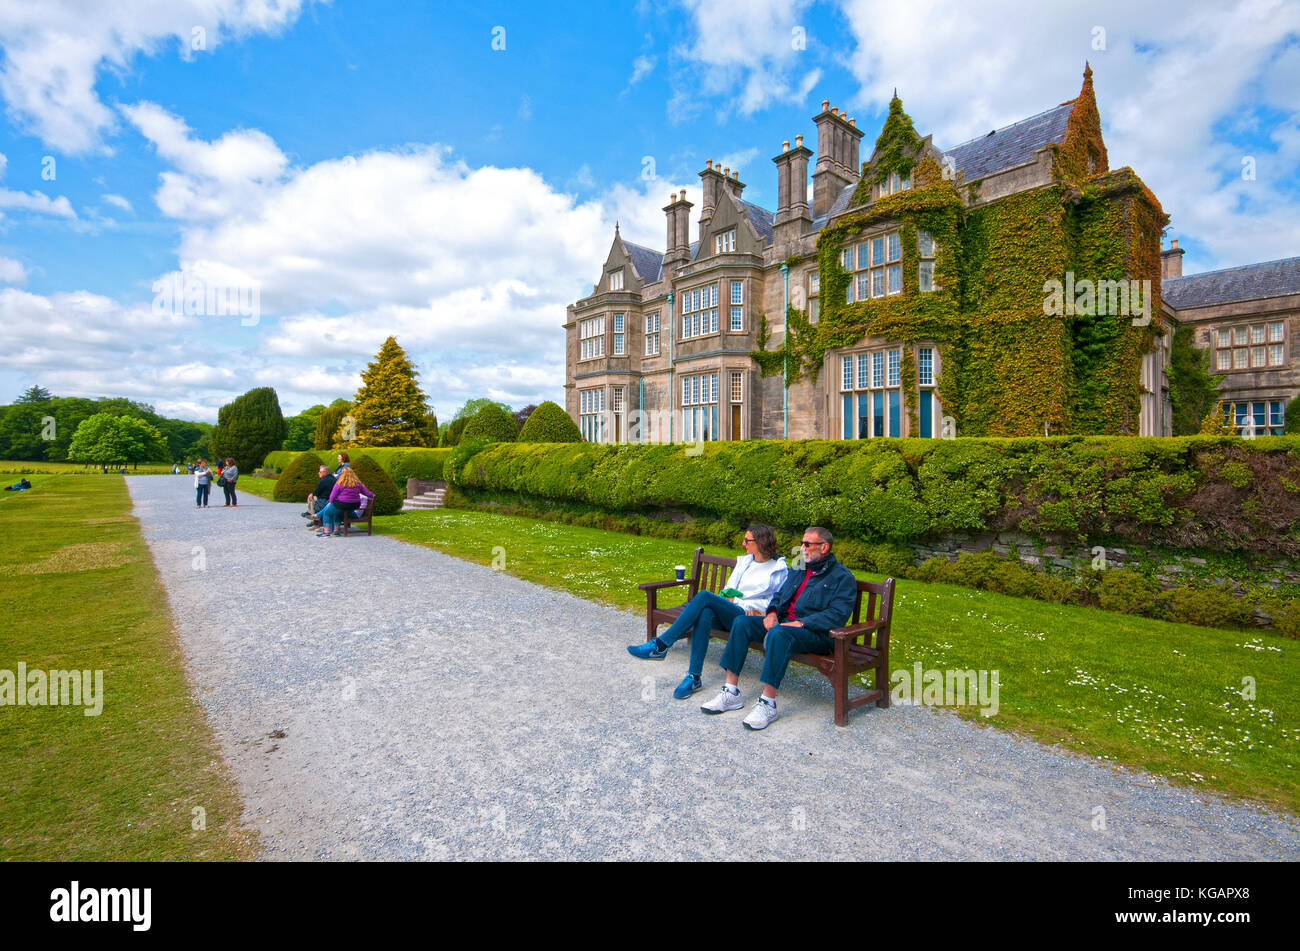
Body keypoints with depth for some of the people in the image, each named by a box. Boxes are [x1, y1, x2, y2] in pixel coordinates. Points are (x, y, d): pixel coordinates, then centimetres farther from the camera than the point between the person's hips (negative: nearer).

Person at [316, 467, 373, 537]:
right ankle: (337, 530, 29)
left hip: (342, 505, -6)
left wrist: (331, 503, 11)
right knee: (337, 513, 31)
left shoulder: (339, 483, -9)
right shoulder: (357, 483, 4)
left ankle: (326, 532, 9)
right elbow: (366, 492, 11)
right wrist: (373, 496, 27)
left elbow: (332, 496, -7)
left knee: (326, 512, 16)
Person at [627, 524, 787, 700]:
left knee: (704, 596, -29)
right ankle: (694, 677, -31)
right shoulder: (744, 561, 23)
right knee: (705, 614, -34)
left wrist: (738, 602, -9)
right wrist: (728, 598, -5)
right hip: (727, 614, 5)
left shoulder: (779, 569, 6)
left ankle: (660, 645, -29)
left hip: (746, 617, -5)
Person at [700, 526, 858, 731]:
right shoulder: (798, 571, 23)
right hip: (784, 621, 8)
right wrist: (772, 612, 2)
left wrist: (801, 623, -22)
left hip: (817, 632, -7)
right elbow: (779, 596, 25)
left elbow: (838, 614, -14)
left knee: (779, 633, -38)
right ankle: (730, 693, -14)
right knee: (742, 622, -13)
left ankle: (767, 703, -32)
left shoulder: (843, 577, -1)